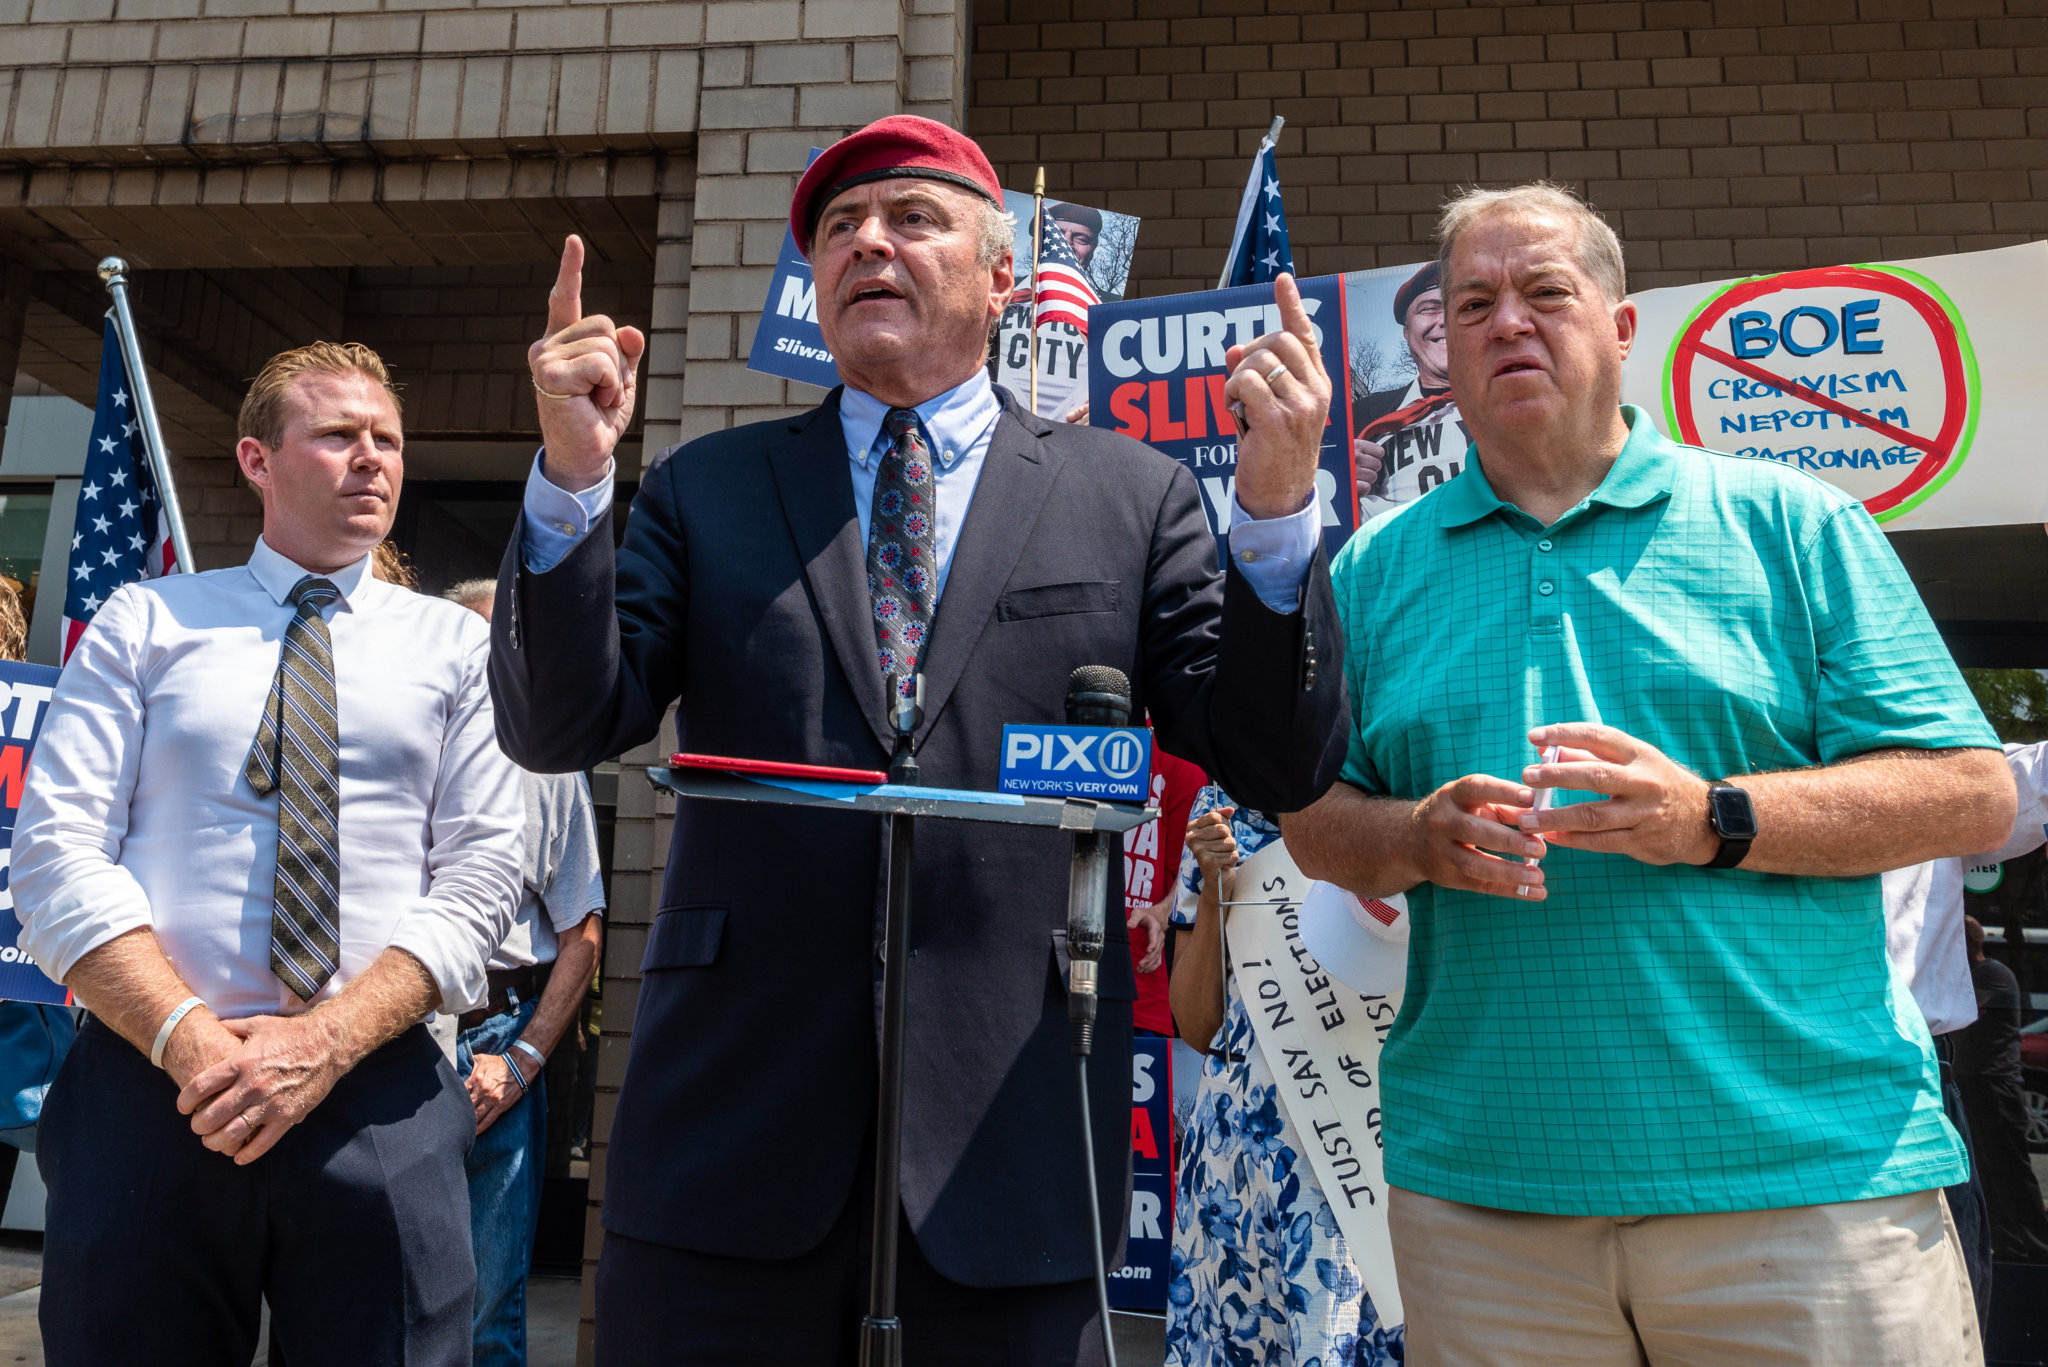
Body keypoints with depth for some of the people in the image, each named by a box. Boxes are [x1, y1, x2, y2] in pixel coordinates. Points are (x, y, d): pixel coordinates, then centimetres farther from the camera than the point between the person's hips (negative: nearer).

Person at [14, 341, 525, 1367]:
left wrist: (326, 1040, -11)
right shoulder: (145, 621, 9)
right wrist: (189, 1040, -12)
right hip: (148, 1086, 0)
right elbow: (55, 855, 1)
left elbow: (480, 875, 1)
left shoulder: (453, 643, 9)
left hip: (375, 1096, 0)